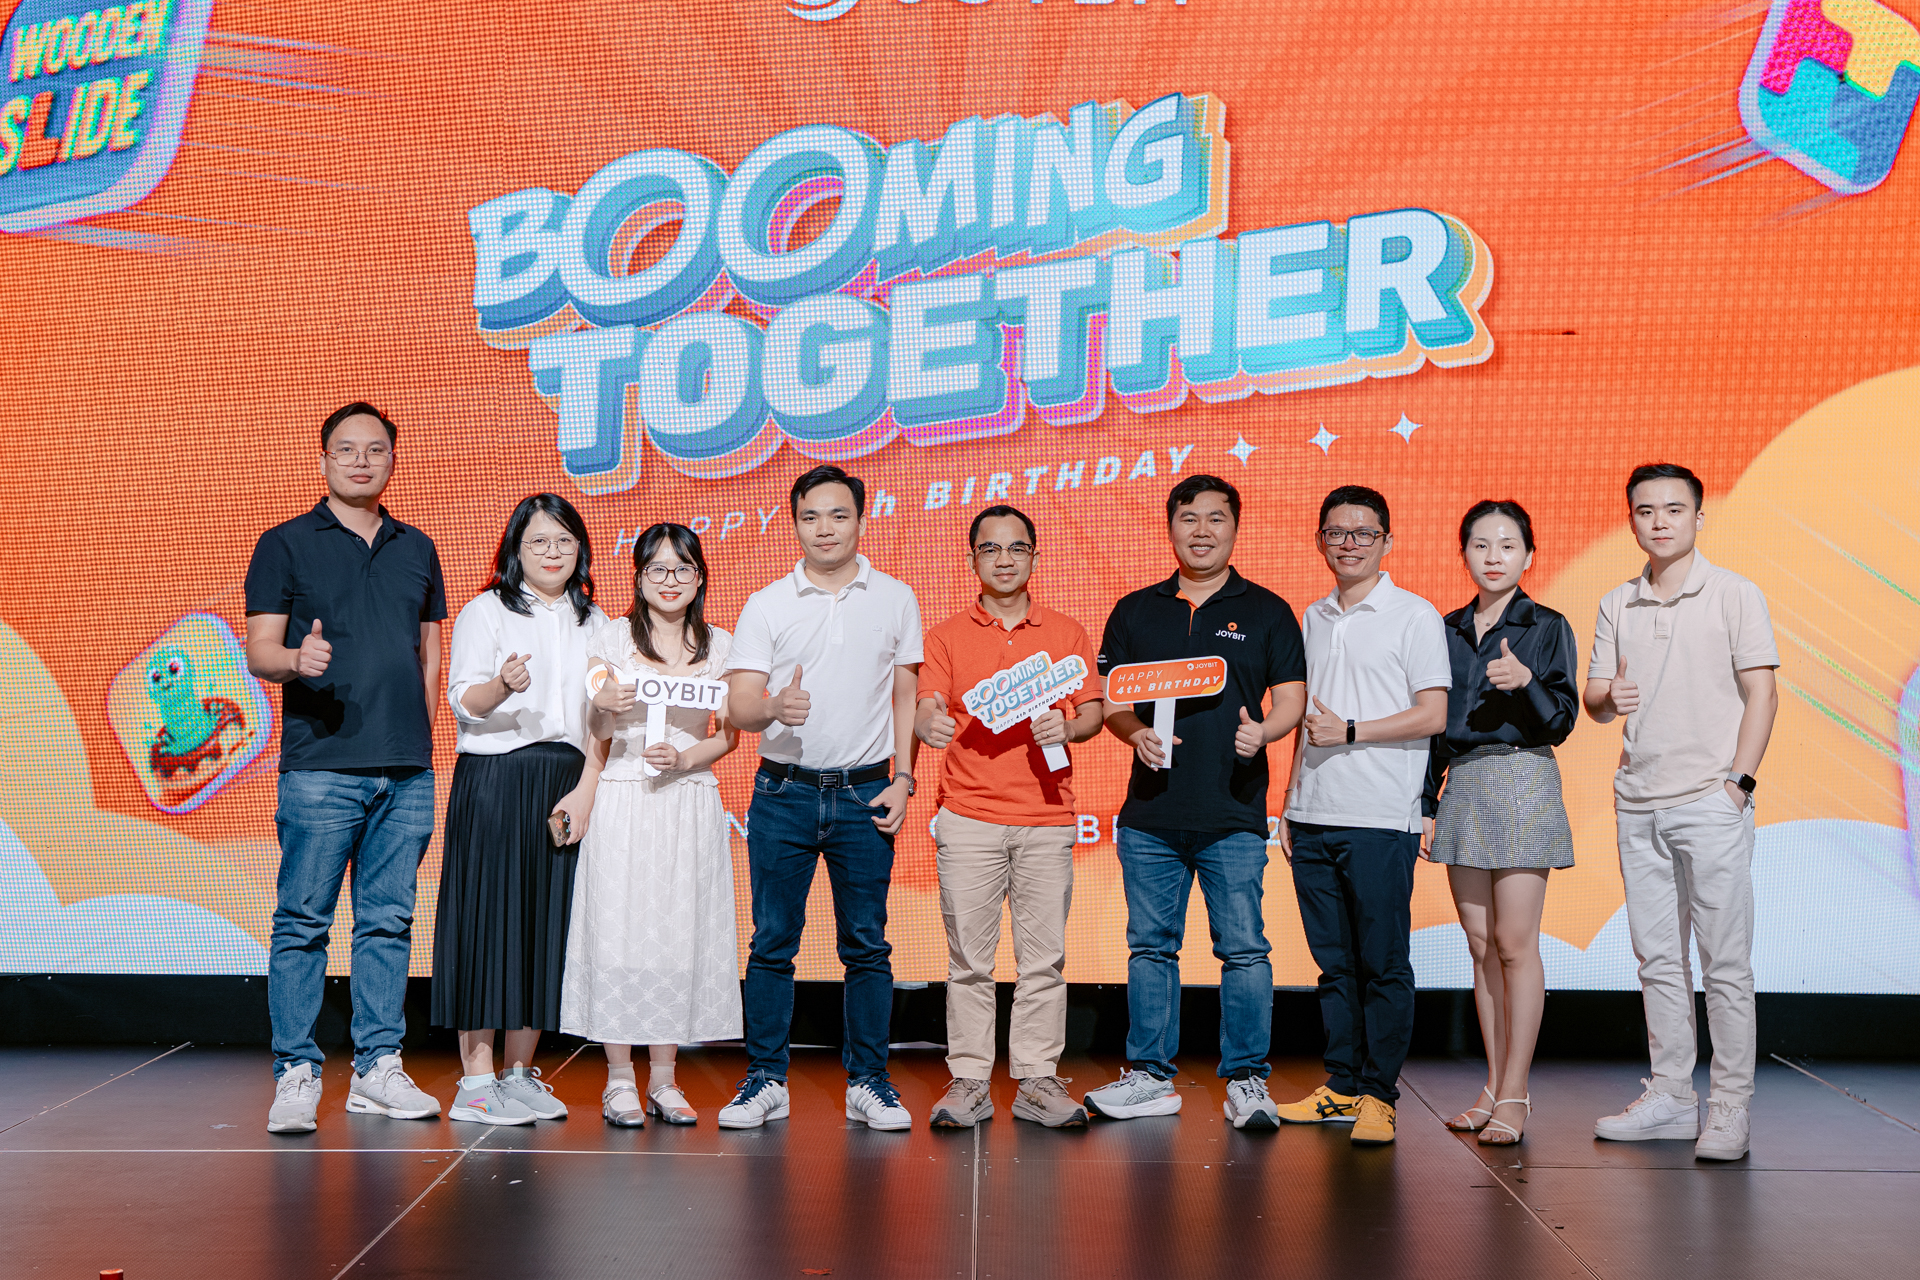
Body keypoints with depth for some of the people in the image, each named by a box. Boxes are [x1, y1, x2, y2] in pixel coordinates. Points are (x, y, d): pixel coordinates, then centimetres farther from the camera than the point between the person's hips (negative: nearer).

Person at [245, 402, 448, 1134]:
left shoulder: (417, 549, 17)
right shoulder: (286, 544, 6)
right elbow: (258, 652, -1)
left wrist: (421, 739, 10)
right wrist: (296, 659, -23)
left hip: (407, 771, 4)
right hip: (320, 766, -3)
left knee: (389, 921, 6)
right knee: (303, 921, -3)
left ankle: (378, 1069, 13)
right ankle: (296, 1074, 3)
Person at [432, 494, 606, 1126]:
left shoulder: (593, 623, 16)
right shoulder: (486, 611, 5)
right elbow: (463, 700, -6)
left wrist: (586, 790, -3)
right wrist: (503, 687, -28)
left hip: (568, 784, 4)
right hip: (494, 779, -4)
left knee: (547, 923, 4)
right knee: (488, 915, -6)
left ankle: (520, 1073, 13)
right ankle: (476, 1079, -1)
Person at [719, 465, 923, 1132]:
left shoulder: (895, 599, 7)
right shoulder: (766, 606, 3)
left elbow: (905, 697, 11)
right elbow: (738, 706, -4)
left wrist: (902, 778, 0)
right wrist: (776, 707, -26)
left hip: (864, 795, 0)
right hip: (783, 794, 0)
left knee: (867, 945, 3)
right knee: (772, 943, 3)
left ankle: (869, 1081, 13)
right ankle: (765, 1080, 13)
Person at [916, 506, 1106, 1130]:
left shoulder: (1066, 633, 12)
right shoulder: (947, 636, 10)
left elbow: (1094, 710, 10)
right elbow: (926, 711, -1)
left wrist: (1066, 727, -12)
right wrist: (928, 724, -24)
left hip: (1047, 818, 1)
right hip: (968, 815, -1)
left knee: (1044, 956, 1)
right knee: (968, 957, -1)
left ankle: (1038, 1081, 9)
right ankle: (969, 1080, 7)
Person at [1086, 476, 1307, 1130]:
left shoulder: (1266, 612, 7)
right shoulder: (1135, 611, 12)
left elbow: (1291, 700, 4)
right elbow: (1109, 699, 11)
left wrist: (1263, 731, -17)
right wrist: (1137, 733, -9)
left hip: (1234, 815, -2)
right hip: (1150, 814, 2)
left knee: (1243, 948, -3)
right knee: (1150, 946, 7)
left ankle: (1246, 1079, 7)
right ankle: (1150, 1076, 17)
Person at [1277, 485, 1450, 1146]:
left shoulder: (1415, 615, -1)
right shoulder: (1313, 618, 17)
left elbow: (1433, 715, -7)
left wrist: (1349, 731, -14)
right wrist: (1290, 803, 16)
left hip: (1380, 818, -5)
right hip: (1314, 817, 6)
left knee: (1384, 964, -2)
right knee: (1334, 962, 10)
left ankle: (1378, 1093, 5)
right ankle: (1342, 1086, 18)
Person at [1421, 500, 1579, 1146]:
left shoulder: (1547, 628, 0)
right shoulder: (1449, 630, 14)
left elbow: (1560, 722, -6)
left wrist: (1524, 681, -24)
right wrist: (1428, 803, 12)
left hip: (1522, 783, -5)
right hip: (1461, 785, 5)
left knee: (1515, 943, -7)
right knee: (1482, 944, 7)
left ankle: (1514, 1092, -1)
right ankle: (1495, 1086, 14)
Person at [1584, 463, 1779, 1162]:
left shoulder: (1735, 595, 0)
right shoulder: (1617, 605, 12)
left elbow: (1760, 693, -3)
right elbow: (1594, 698, 14)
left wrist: (1738, 779, -12)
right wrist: (1609, 697, -10)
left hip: (1710, 799, -5)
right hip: (1638, 802, 5)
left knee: (1725, 961, -3)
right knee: (1658, 958, 10)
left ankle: (1731, 1106, 3)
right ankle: (1670, 1097, 18)